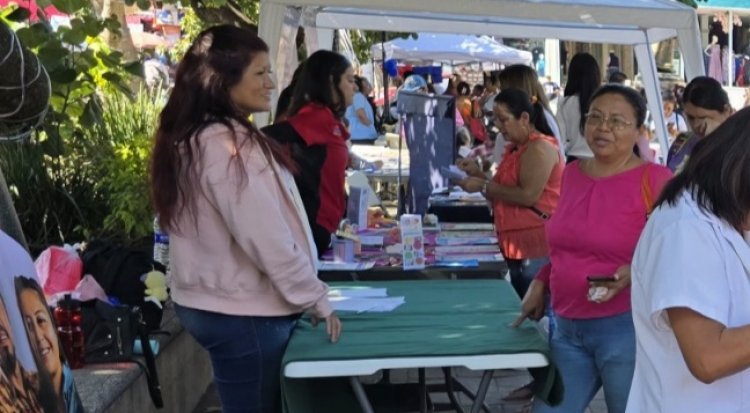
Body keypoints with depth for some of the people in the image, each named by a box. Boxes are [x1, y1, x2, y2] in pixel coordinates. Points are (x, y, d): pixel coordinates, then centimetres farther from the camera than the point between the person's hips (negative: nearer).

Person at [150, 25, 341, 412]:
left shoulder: (190, 138, 10)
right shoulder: (229, 145, -21)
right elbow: (267, 239, -24)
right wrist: (317, 300, -13)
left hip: (208, 302, 10)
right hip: (243, 314, -10)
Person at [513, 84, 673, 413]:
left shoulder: (653, 179, -11)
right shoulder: (572, 173, 9)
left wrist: (637, 272, -26)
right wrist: (541, 282, 11)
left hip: (627, 327, -6)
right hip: (567, 327, 6)